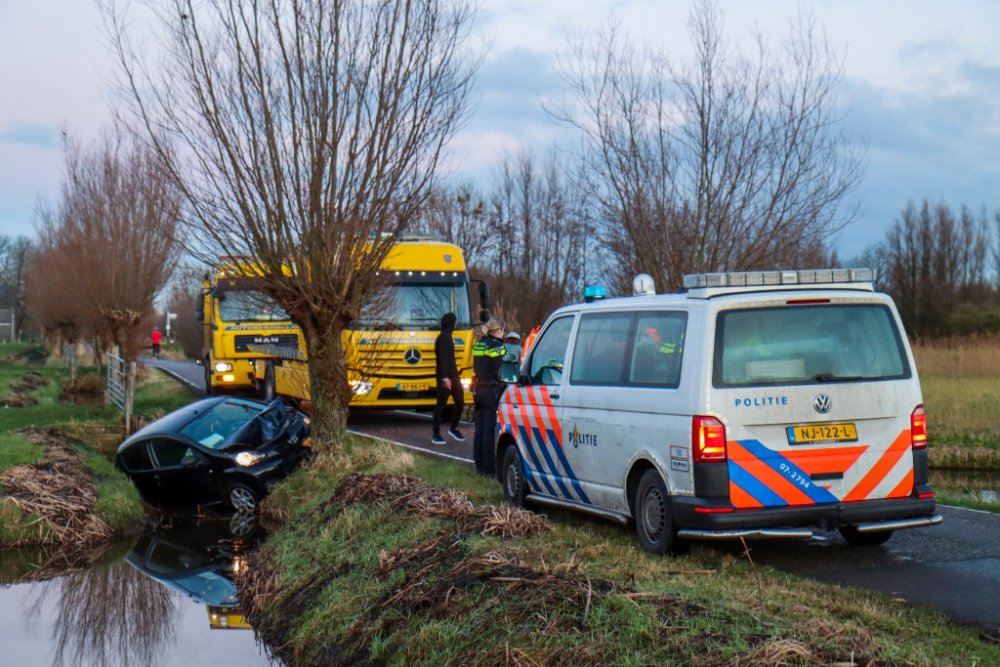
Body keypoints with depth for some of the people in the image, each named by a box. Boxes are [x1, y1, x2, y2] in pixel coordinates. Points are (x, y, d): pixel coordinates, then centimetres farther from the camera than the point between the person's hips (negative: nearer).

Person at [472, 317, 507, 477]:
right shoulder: (496, 346, -14)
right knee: (490, 431, -6)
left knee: (480, 429, 12)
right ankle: (489, 468, -5)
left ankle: (479, 465, 18)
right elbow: (501, 373, -18)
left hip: (479, 390, 8)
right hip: (492, 392, -8)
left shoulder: (478, 344, 12)